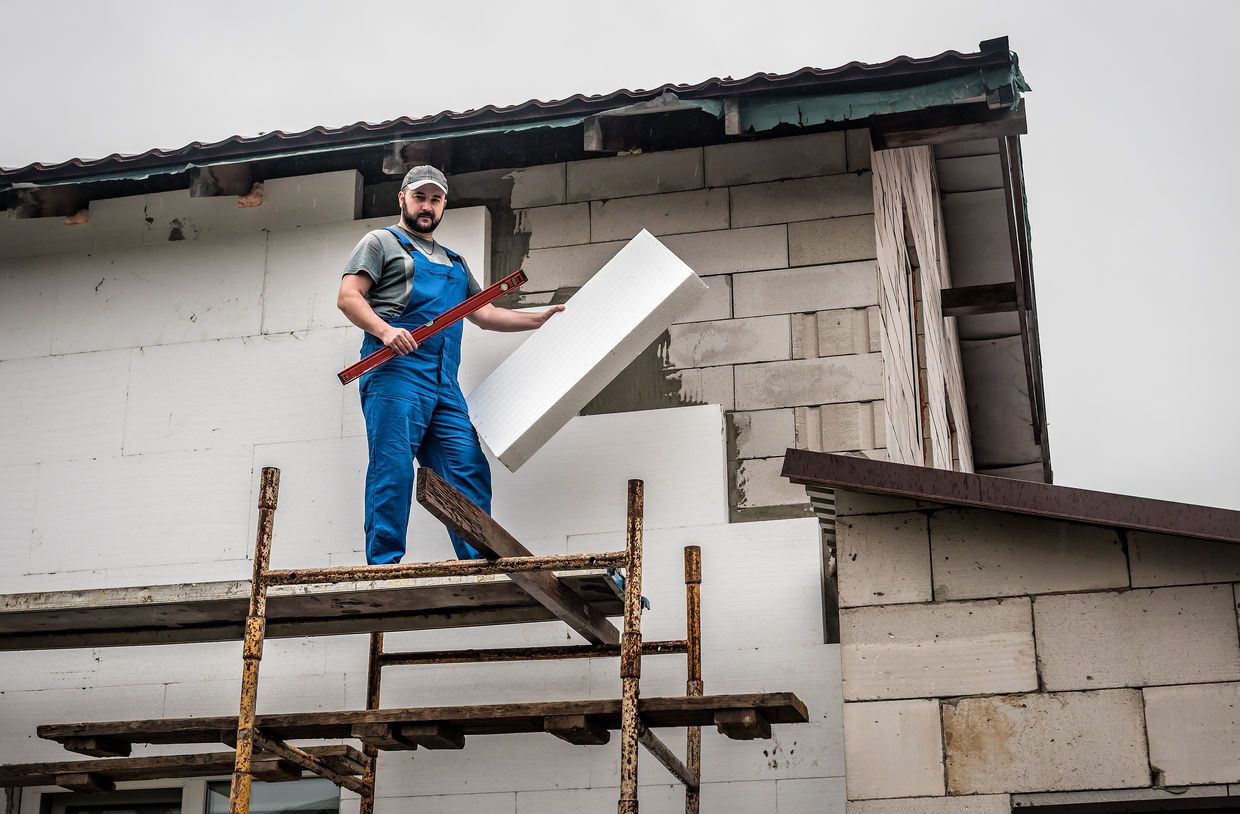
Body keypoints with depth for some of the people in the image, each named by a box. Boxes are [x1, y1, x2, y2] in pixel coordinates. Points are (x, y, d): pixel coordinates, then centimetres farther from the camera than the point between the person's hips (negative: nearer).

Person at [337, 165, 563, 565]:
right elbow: (348, 297, 1)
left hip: (444, 384, 6)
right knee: (393, 469, -14)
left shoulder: (453, 262, 33)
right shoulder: (382, 242, 13)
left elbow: (484, 313, 35)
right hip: (395, 372, -6)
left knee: (470, 471, -4)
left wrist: (541, 318, 28)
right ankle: (384, 565, -14)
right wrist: (384, 330, -16)